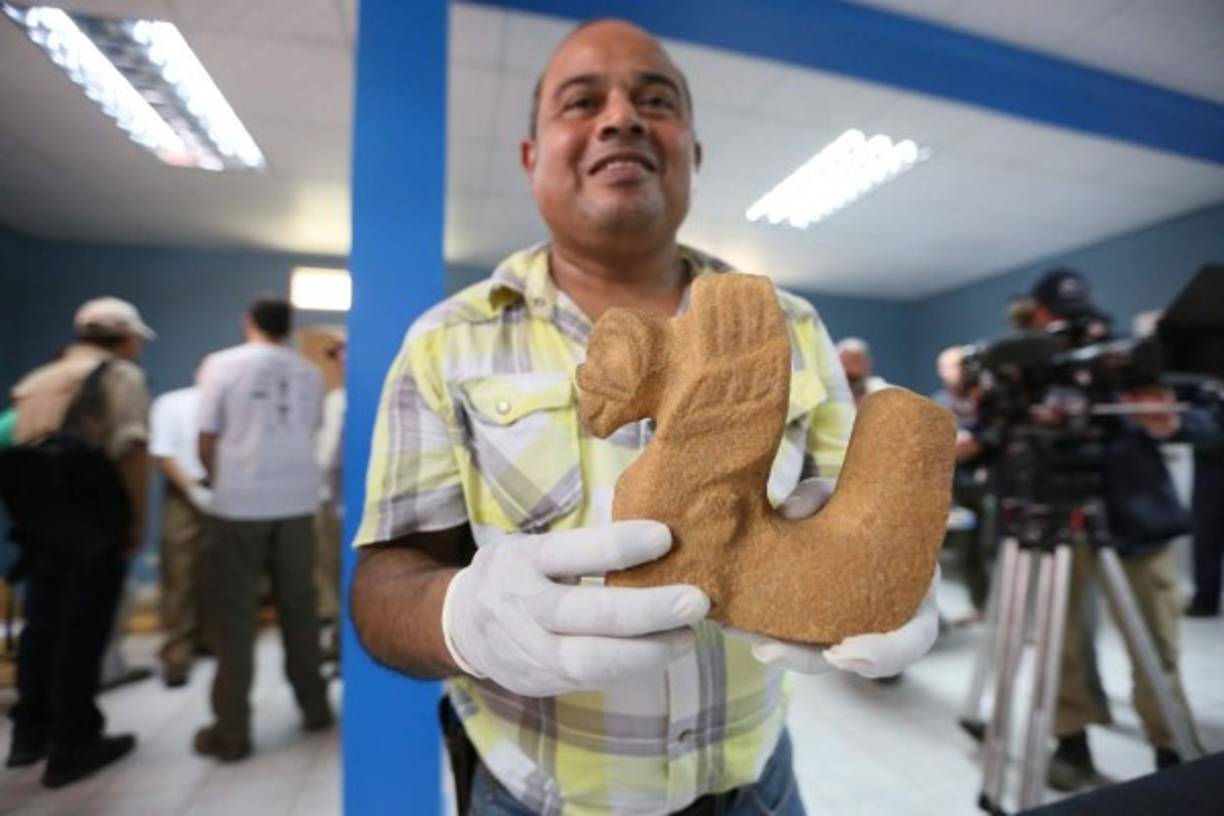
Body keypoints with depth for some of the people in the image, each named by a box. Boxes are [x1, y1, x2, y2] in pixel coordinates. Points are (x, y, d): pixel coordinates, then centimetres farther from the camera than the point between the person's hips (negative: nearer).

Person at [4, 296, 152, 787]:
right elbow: (130, 451, -16)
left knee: (41, 624, 18)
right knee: (82, 631, 2)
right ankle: (73, 746, 12)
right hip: (93, 524, -7)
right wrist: (136, 519, -9)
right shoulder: (121, 376, -6)